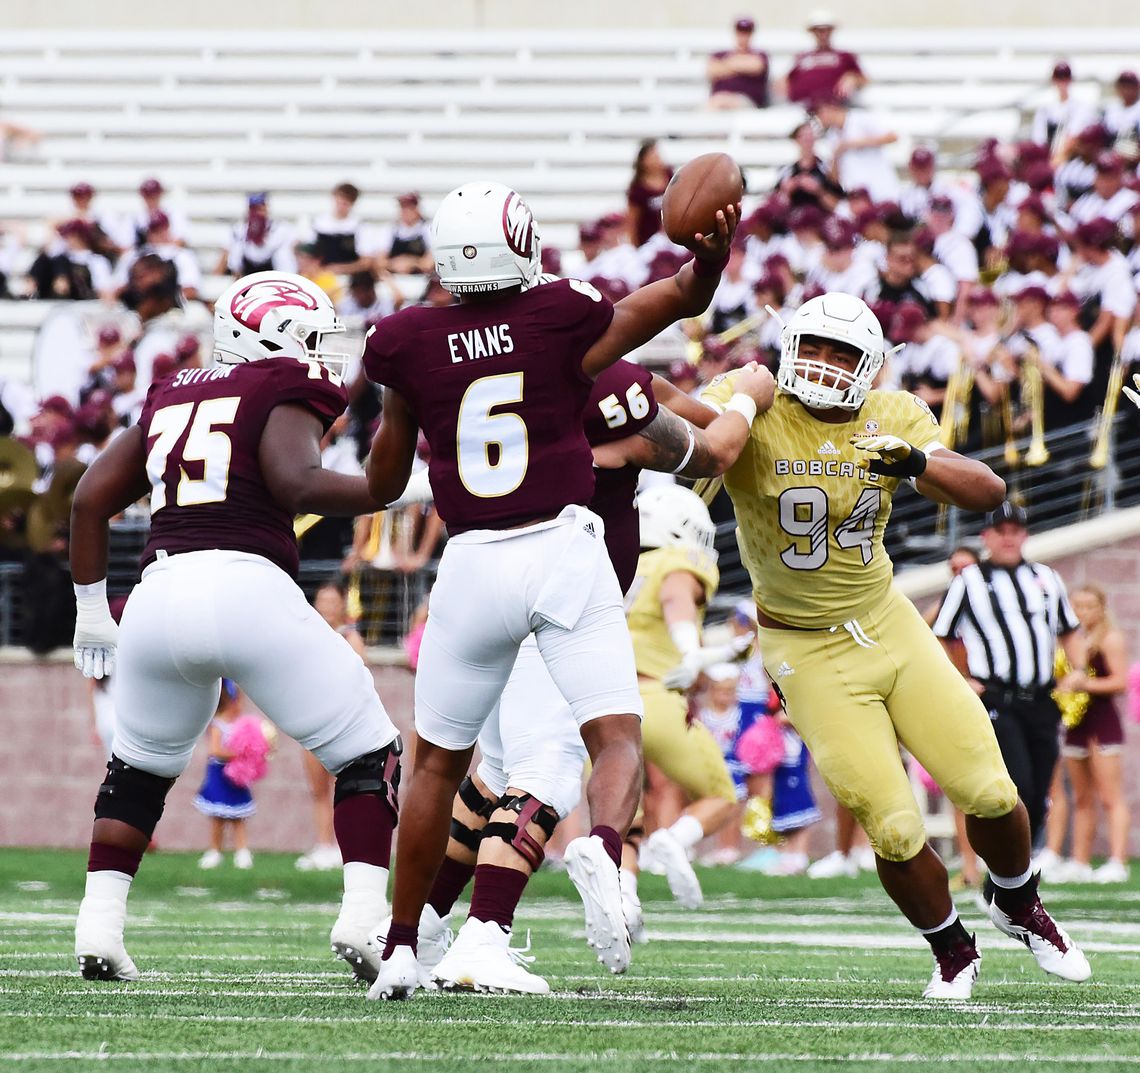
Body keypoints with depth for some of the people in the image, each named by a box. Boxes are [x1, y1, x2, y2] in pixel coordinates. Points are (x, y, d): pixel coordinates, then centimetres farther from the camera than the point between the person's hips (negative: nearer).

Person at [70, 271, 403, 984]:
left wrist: (92, 607, 31)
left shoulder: (171, 399, 24)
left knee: (140, 769, 27)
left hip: (160, 597, 5)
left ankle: (100, 925, 16)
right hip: (248, 588, -5)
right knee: (369, 757, 9)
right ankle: (363, 917, -5)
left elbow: (90, 500, 24)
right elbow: (294, 482, -12)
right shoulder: (286, 392, 6)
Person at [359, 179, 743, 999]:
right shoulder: (562, 319, -3)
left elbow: (383, 486, 12)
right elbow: (684, 296, 5)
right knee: (618, 740, -4)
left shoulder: (411, 346, 0)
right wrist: (713, 255, -14)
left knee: (439, 763, 15)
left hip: (473, 564, 2)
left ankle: (401, 947, 20)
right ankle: (603, 847, -37)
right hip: (565, 552, -2)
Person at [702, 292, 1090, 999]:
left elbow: (989, 492, -16)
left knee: (989, 792, 1)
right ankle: (952, 951, 18)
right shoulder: (756, 413, -13)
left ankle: (1020, 907, 33)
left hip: (888, 623, 3)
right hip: (811, 654, -3)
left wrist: (917, 461, -33)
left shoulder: (892, 420, -5)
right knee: (894, 829, -9)